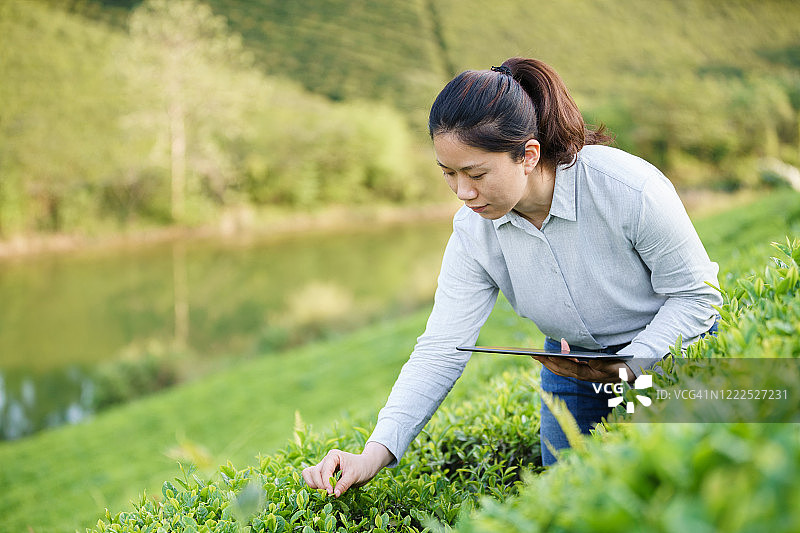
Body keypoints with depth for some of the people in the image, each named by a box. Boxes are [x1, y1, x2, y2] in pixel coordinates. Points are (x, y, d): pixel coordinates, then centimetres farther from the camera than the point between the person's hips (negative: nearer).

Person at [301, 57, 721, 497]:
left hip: (669, 350, -3)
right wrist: (376, 452, -32)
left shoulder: (630, 188, -32)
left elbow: (696, 293, -20)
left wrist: (627, 366, -32)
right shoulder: (474, 231, -19)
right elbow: (441, 349, -22)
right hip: (574, 362, 4)